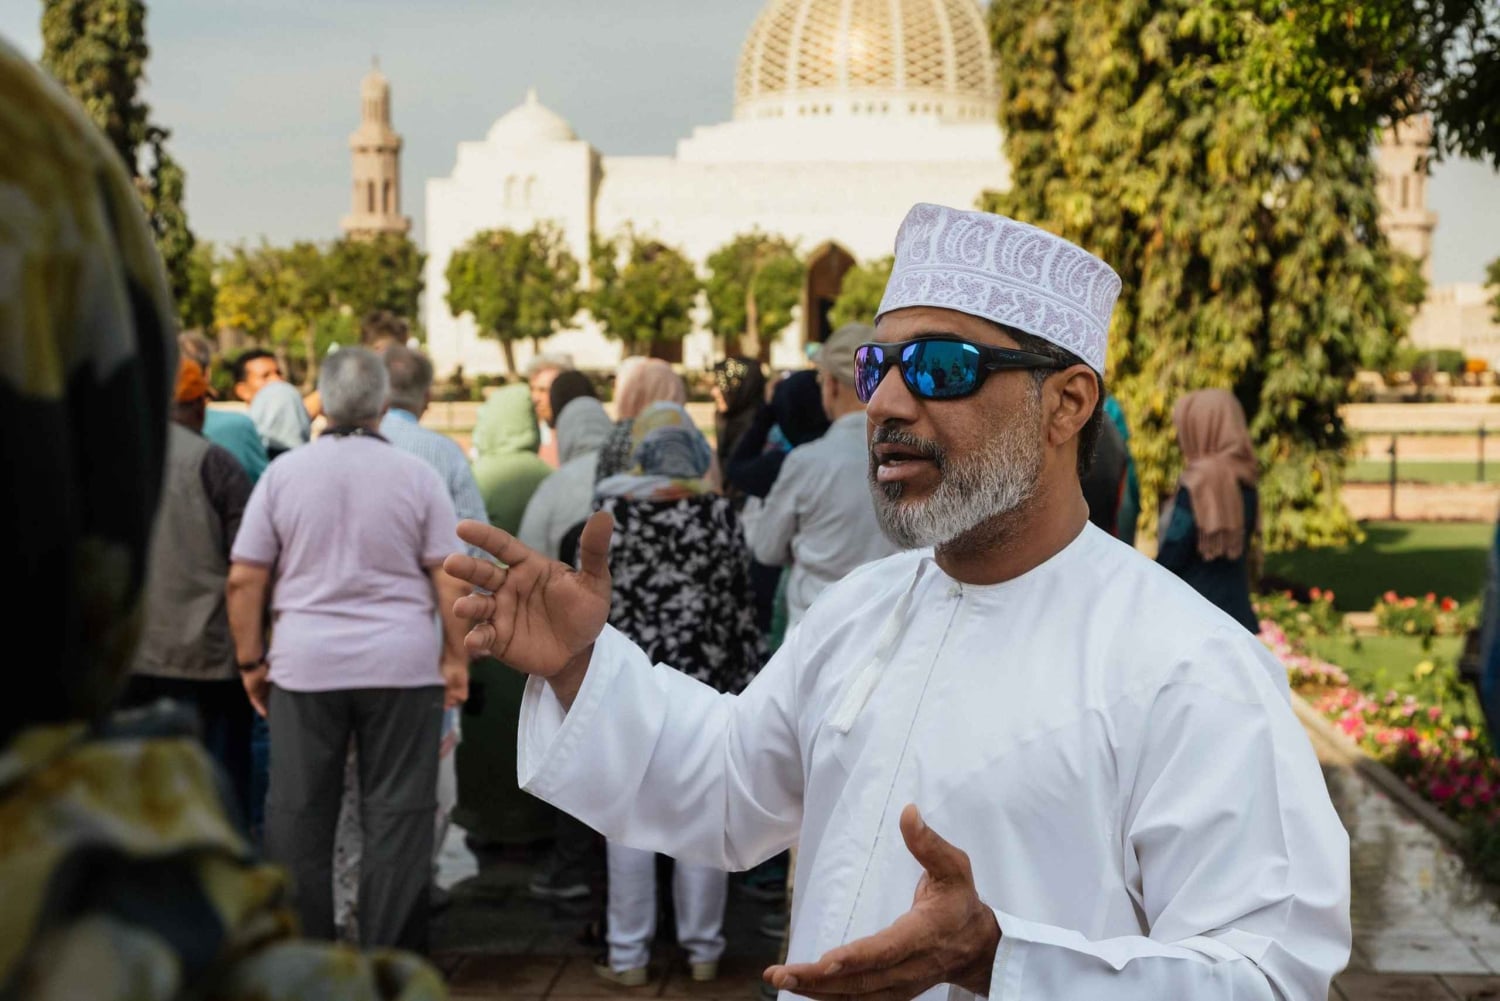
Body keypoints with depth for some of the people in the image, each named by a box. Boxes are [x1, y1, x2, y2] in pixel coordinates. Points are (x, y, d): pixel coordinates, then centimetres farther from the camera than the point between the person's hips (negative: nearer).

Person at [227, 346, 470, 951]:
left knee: (298, 814, 9)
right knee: (397, 816, 5)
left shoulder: (283, 474, 1)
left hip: (305, 667, 1)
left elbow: (244, 578, 2)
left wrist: (251, 660, 10)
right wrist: (456, 658, 6)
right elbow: (449, 579, -3)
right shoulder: (417, 476, -2)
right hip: (402, 667, -1)